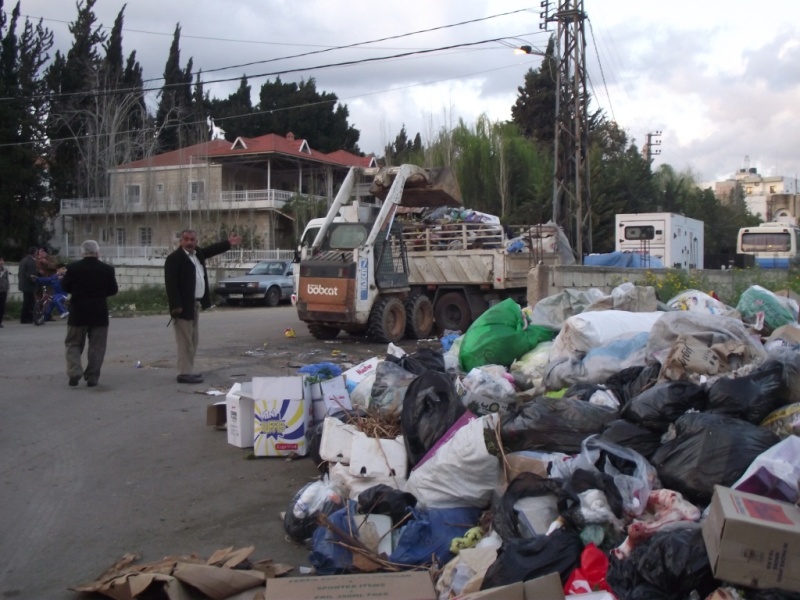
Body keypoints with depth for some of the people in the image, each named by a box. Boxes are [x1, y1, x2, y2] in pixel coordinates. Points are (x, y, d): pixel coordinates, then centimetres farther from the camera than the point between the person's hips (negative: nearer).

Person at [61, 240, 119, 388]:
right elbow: (113, 290, 2)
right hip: (99, 313, 0)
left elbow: (65, 287, 3)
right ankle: (92, 377, 6)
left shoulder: (72, 267, -6)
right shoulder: (107, 269, -6)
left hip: (78, 313, 0)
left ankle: (74, 373, -3)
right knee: (96, 346, 7)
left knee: (74, 343, 12)